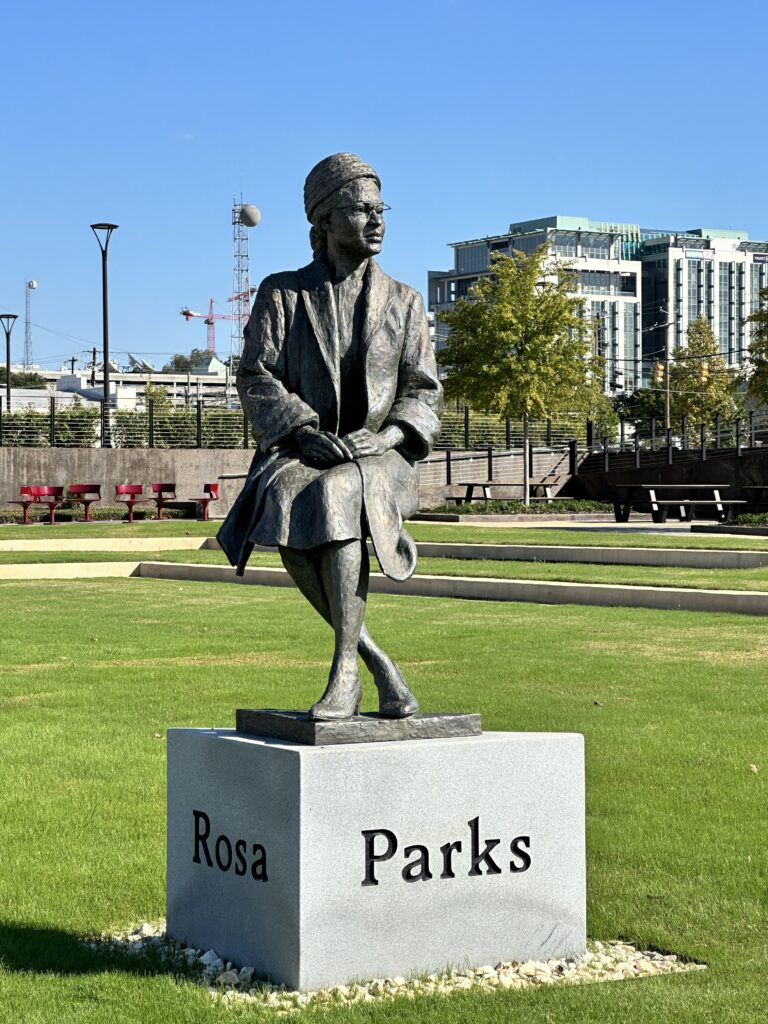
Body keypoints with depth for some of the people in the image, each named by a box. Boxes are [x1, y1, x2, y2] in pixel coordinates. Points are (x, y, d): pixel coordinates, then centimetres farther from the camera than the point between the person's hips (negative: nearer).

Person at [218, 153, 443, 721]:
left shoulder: (403, 302, 10)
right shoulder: (283, 293, 6)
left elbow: (422, 396, 5)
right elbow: (257, 381, -3)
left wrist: (383, 436, -16)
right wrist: (306, 433, -20)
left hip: (378, 461, 0)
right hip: (296, 457, 0)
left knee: (338, 496, -39)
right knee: (287, 512, -38)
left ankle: (343, 670, -35)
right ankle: (376, 660, -24)